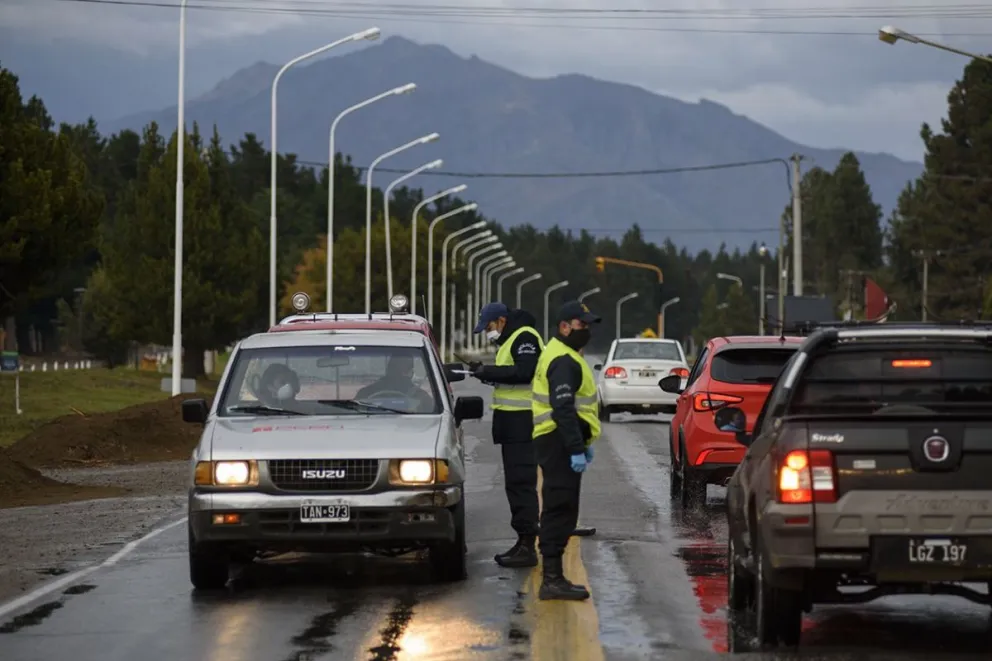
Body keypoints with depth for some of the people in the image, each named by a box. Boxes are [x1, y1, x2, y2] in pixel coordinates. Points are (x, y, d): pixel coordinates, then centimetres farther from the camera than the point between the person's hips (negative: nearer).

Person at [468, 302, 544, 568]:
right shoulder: (510, 341, 22)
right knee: (515, 483, 13)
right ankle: (523, 542, 19)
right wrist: (487, 372, 9)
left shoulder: (525, 338, -11)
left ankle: (527, 548, -12)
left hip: (522, 421, -11)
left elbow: (524, 372, -24)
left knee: (521, 483, -11)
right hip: (513, 422, 11)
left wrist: (489, 372, -19)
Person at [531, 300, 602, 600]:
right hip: (559, 444, -11)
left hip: (558, 443, 11)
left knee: (558, 511, 15)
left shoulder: (564, 356, 20)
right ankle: (552, 579, -14)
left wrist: (584, 442, 27)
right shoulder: (564, 361, -15)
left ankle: (553, 578, 20)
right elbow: (563, 409, -23)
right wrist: (576, 449, -25)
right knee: (560, 510, -12)